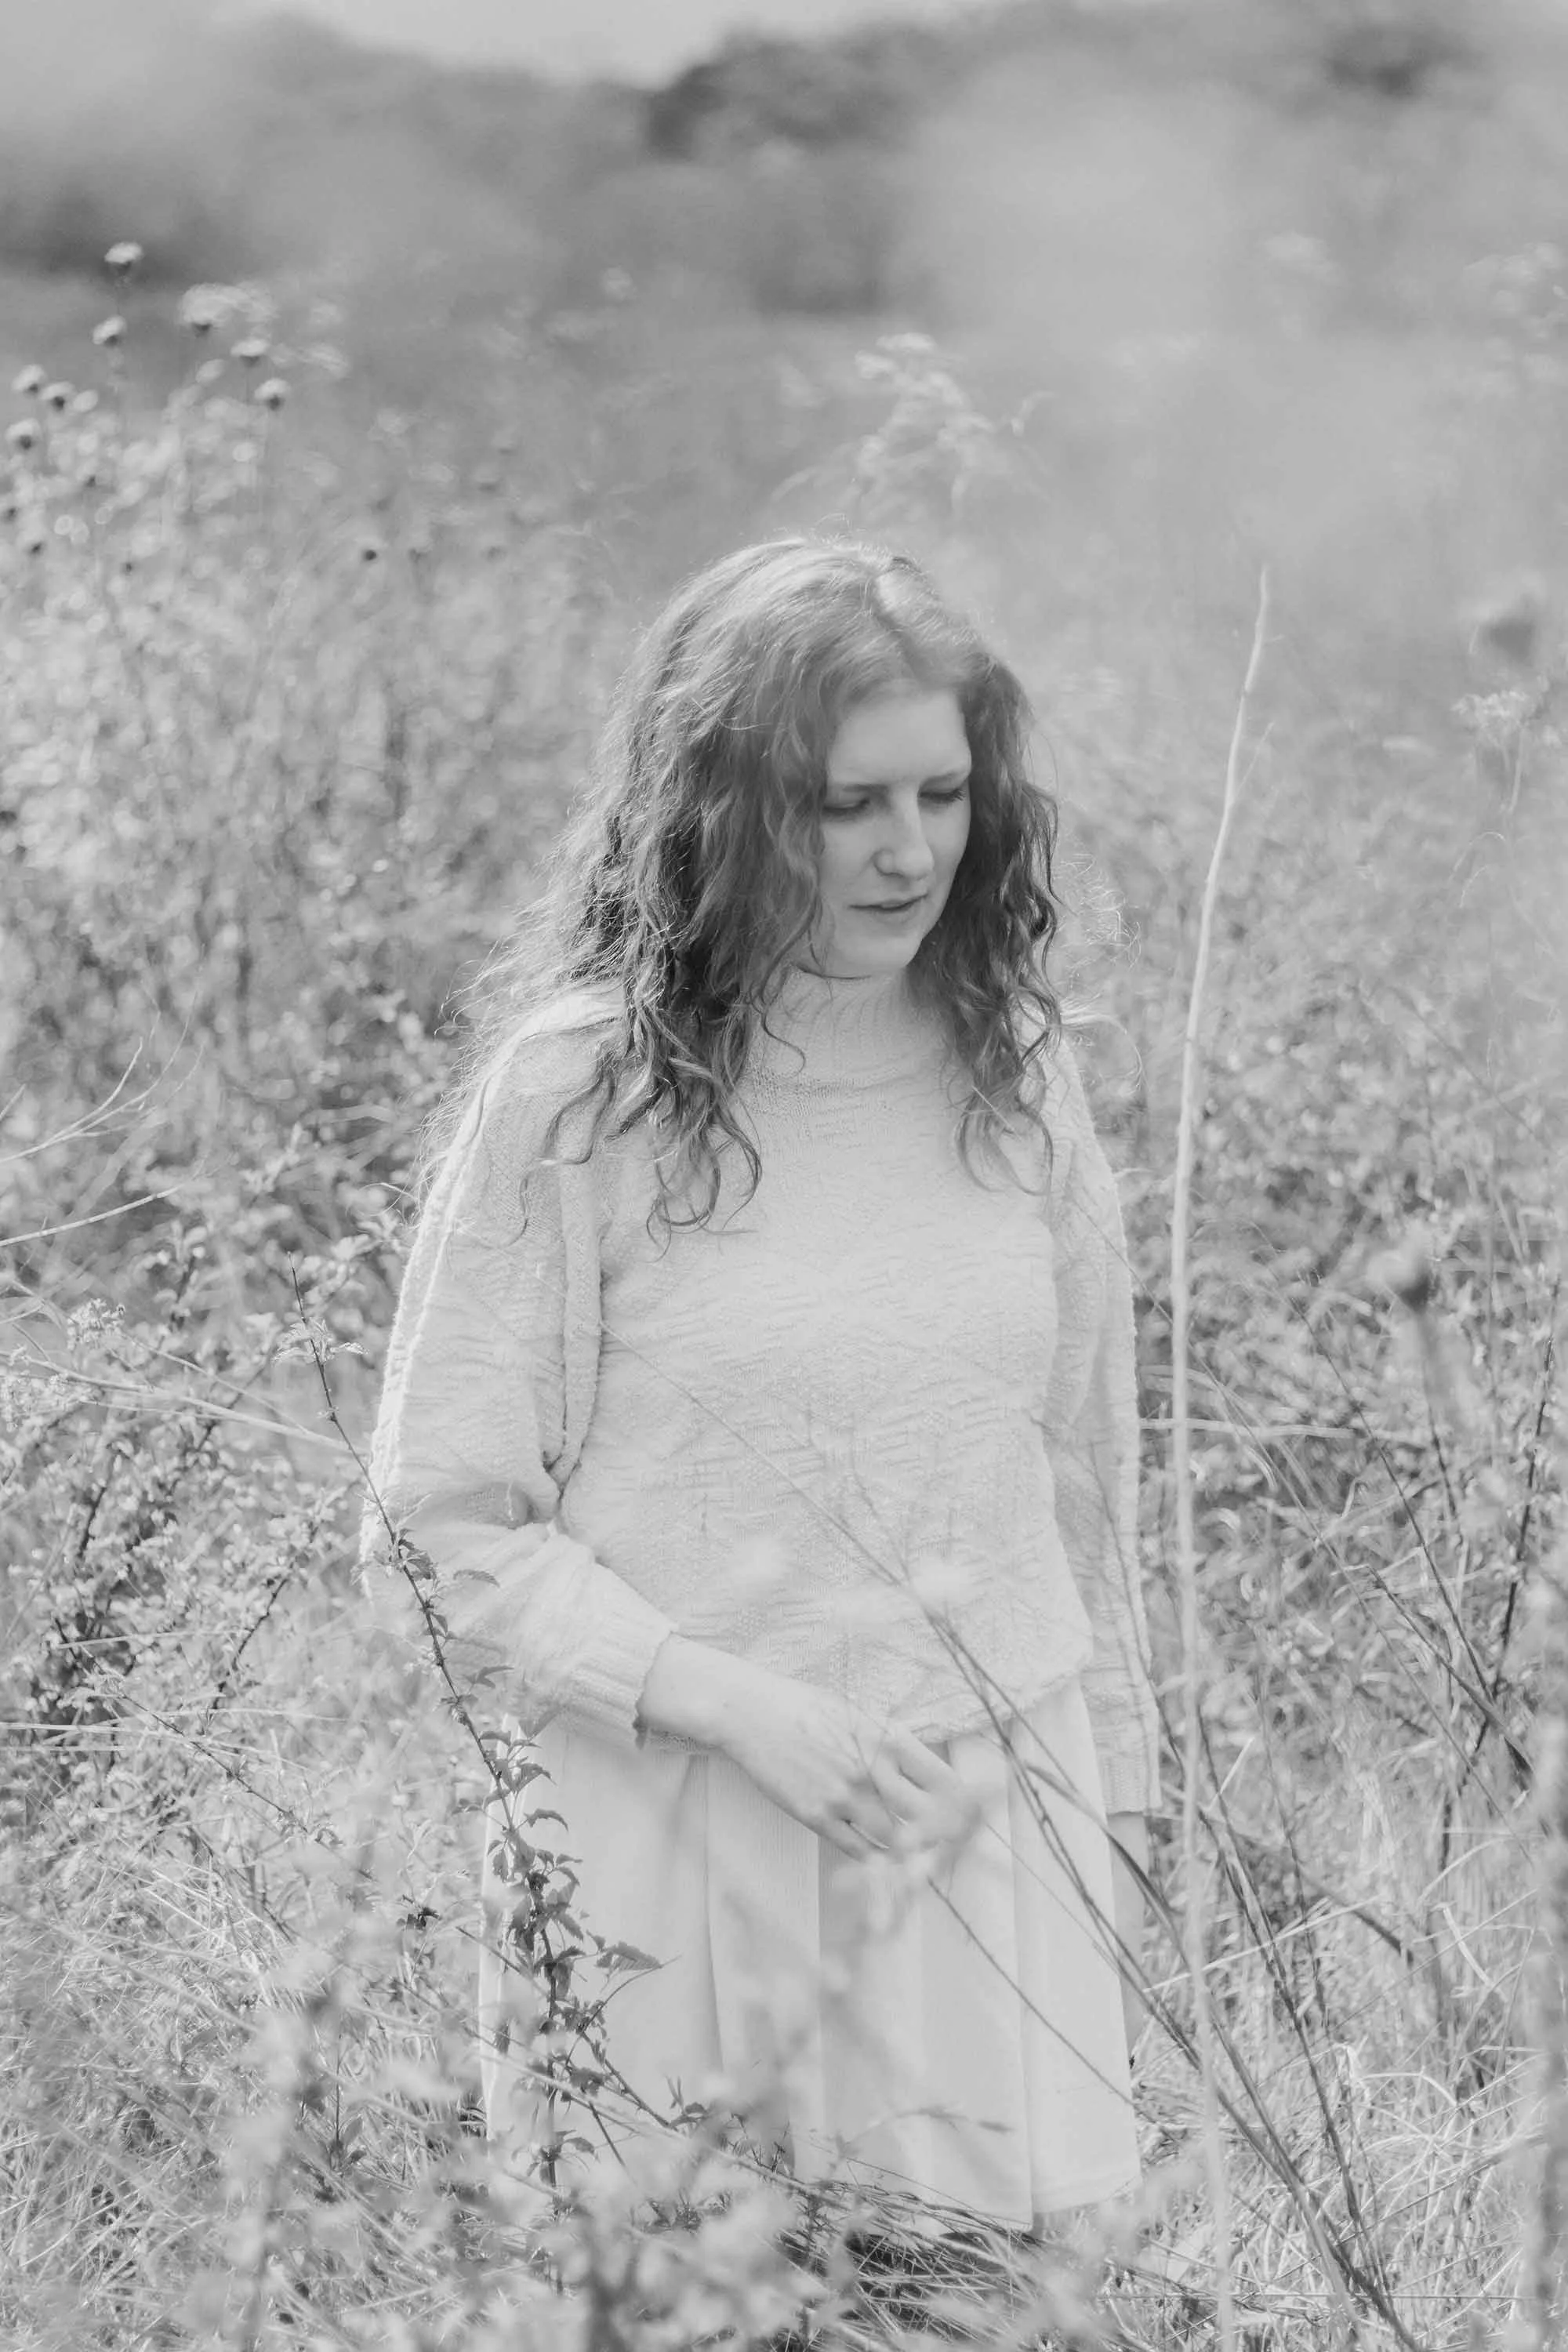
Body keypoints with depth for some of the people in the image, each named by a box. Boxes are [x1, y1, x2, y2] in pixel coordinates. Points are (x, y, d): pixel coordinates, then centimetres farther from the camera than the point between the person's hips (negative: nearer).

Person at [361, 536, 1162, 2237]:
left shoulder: (1011, 1068, 5)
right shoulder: (576, 1093, -9)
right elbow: (445, 1526, -7)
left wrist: (1117, 1785, 16)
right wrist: (746, 1711, -15)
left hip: (998, 1838, 4)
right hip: (674, 1844, -3)